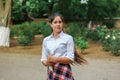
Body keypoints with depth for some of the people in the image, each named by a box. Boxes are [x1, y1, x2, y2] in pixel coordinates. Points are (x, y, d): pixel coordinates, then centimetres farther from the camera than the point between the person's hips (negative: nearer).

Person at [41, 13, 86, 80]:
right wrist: (47, 63, -10)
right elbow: (43, 59, 12)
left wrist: (55, 59, -17)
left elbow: (70, 59, -7)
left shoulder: (68, 38, -2)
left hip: (63, 72, -4)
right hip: (51, 71, 4)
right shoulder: (46, 40, 11)